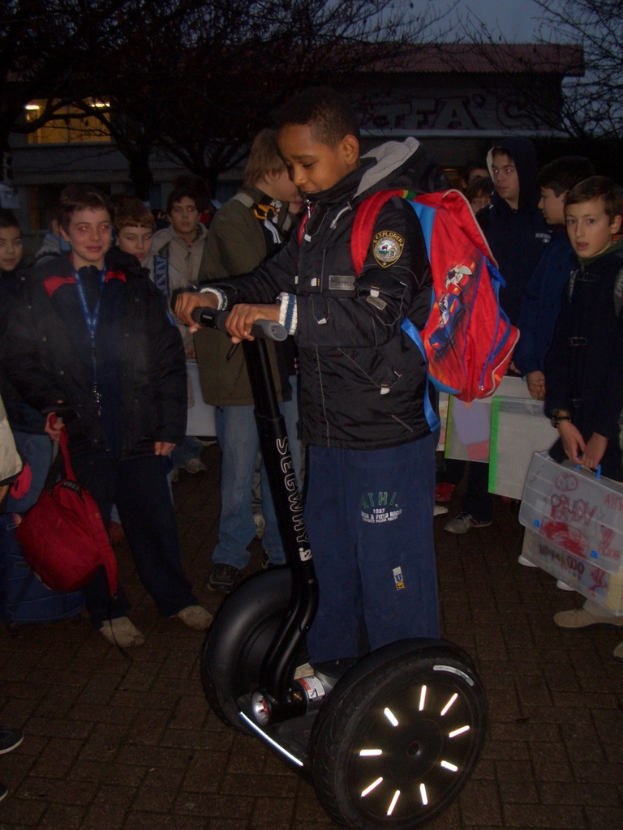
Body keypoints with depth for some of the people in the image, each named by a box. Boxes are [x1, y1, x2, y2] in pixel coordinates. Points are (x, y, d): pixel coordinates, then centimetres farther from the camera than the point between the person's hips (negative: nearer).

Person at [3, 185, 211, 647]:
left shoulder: (136, 288, 5)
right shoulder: (41, 292, 2)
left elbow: (169, 357, 4)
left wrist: (170, 425, -1)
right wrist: (50, 403, -10)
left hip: (139, 434, 1)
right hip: (83, 436, -1)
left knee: (155, 521, 11)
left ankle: (176, 597, 31)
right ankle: (107, 611, 29)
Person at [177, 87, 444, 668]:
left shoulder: (390, 214, -14)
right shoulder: (319, 218, 13)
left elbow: (380, 312, -26)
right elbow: (278, 277, 17)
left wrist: (282, 313, -33)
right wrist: (219, 296, -1)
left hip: (387, 435, -9)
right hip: (329, 431, 9)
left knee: (391, 576, 2)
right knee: (327, 561, 21)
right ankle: (327, 673, 41)